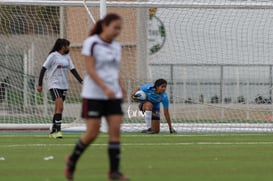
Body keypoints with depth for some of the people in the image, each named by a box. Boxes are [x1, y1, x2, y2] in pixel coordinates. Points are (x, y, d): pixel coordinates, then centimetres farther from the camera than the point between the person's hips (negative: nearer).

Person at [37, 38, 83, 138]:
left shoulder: (67, 57, 11)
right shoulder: (53, 56, -8)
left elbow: (73, 70, 12)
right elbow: (43, 69, -8)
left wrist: (81, 81, 1)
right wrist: (40, 84, -12)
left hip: (64, 85, 7)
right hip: (54, 84, -7)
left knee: (58, 108, 7)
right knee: (60, 107, -17)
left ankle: (53, 132, 14)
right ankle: (57, 130, -17)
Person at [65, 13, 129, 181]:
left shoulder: (116, 47, 11)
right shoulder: (91, 43, -8)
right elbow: (90, 69, -14)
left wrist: (121, 89, 6)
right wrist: (105, 88, -23)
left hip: (113, 95, 6)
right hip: (93, 95, -6)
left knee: (116, 130, -6)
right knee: (93, 133, -6)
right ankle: (72, 161, 18)